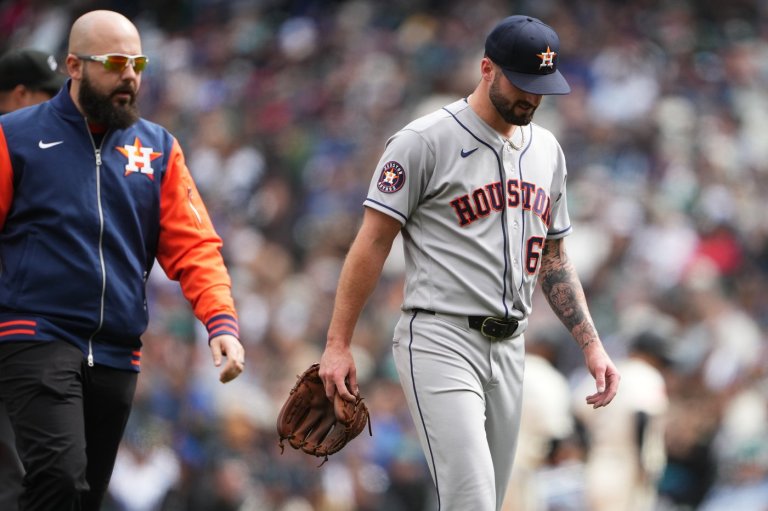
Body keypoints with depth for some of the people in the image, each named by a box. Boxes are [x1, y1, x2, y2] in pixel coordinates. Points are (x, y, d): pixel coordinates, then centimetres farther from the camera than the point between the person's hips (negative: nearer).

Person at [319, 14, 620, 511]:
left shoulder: (546, 150, 14)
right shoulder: (426, 140, -7)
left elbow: (553, 257, 21)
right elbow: (373, 242, -7)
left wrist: (591, 345, 12)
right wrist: (338, 345, -11)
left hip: (509, 350, 7)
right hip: (441, 342, -7)